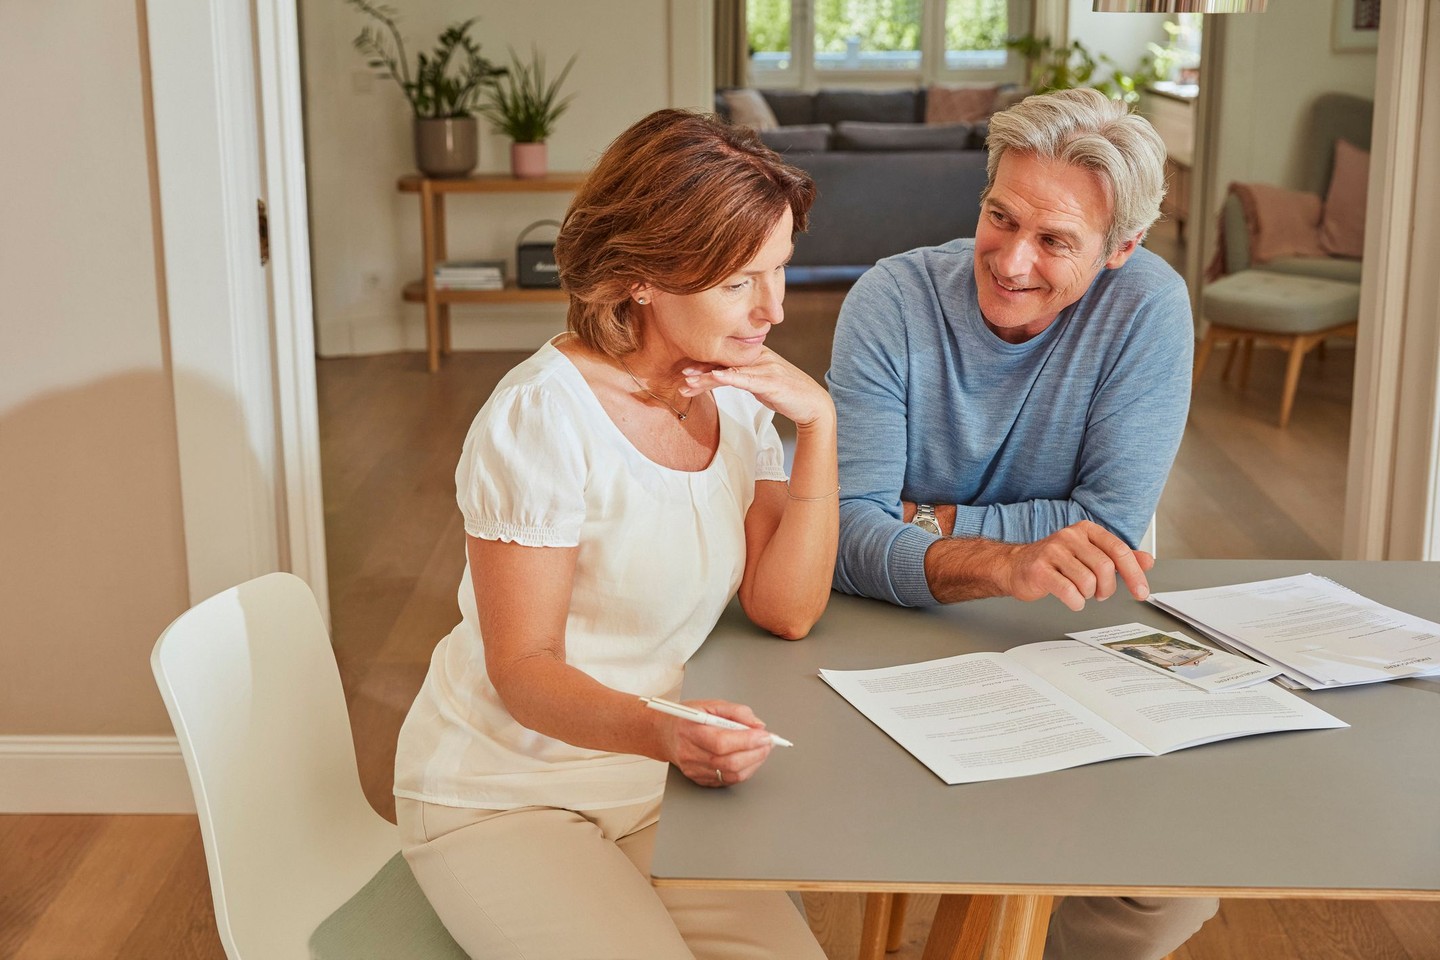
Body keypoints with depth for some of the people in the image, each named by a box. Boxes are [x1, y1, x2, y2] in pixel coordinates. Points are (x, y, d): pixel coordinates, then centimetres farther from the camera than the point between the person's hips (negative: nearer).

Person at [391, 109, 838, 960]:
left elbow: (787, 611, -7)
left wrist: (818, 421, -16)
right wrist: (661, 731, -38)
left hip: (651, 791, 6)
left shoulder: (738, 395, 0)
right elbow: (521, 668, -19)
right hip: (505, 798, -5)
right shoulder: (544, 418, -21)